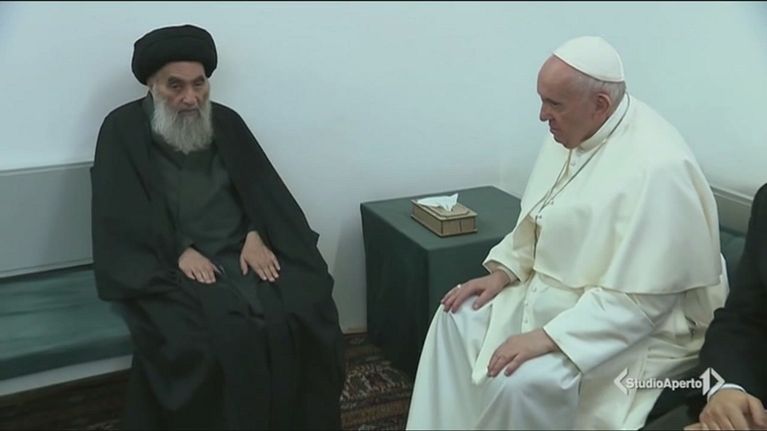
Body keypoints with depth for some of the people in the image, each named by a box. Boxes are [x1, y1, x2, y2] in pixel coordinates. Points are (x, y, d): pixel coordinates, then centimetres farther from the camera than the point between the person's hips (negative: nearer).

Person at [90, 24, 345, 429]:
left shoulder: (226, 122, 13)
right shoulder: (123, 129, 2)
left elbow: (262, 189, 10)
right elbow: (120, 217, -4)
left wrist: (255, 236, -10)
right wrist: (178, 251, -16)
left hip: (242, 253, 3)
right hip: (169, 266, -3)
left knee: (304, 318, -21)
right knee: (206, 341, -30)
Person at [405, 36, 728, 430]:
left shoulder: (656, 168, -28)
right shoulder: (571, 132, -1)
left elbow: (637, 300, -29)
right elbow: (538, 219, 14)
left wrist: (549, 338, -29)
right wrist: (505, 270, 1)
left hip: (627, 324, -9)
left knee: (520, 384, -27)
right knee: (457, 318, 1)